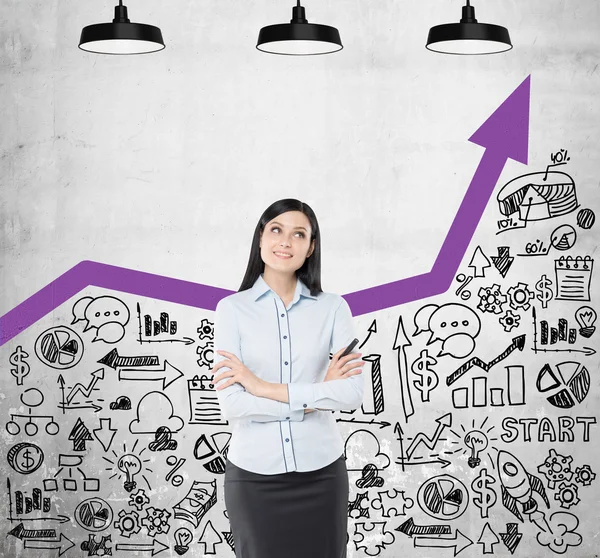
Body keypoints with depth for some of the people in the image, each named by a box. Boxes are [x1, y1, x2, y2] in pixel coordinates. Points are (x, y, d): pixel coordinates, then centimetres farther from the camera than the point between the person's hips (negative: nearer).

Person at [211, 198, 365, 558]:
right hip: (254, 475, -1)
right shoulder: (232, 309, -4)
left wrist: (264, 388, -15)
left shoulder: (333, 308, -1)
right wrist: (318, 394, -13)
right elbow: (231, 404, -13)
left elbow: (352, 395, -12)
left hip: (321, 473, 1)